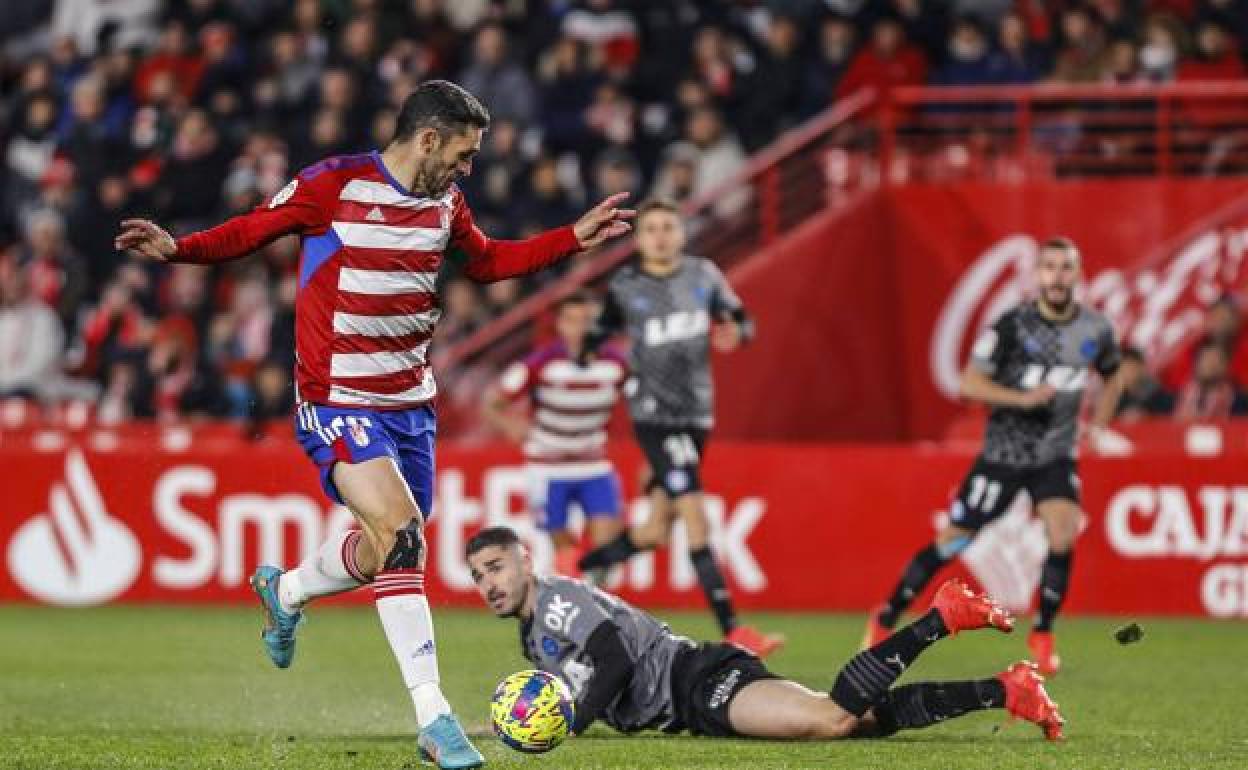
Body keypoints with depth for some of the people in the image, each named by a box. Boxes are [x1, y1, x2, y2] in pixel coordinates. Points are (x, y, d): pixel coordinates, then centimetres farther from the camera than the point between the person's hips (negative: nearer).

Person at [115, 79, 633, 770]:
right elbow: (249, 231, -4)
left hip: (410, 402, 7)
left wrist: (574, 239, 20)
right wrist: (177, 249, -21)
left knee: (389, 551, 12)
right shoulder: (335, 185, -12)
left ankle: (285, 590, 44)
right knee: (401, 535, -21)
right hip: (338, 400, -7)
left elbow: (487, 262, 26)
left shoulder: (445, 203, 8)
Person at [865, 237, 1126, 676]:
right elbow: (970, 382, -14)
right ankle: (884, 621, 16)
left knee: (1063, 537, -20)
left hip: (1056, 454, 2)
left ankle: (1042, 635, -1)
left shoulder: (1096, 330, -2)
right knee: (952, 542, 1)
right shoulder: (1013, 325, -14)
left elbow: (1113, 377, 19)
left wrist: (1097, 428, 9)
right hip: (1003, 453, -2)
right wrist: (1022, 397, -27)